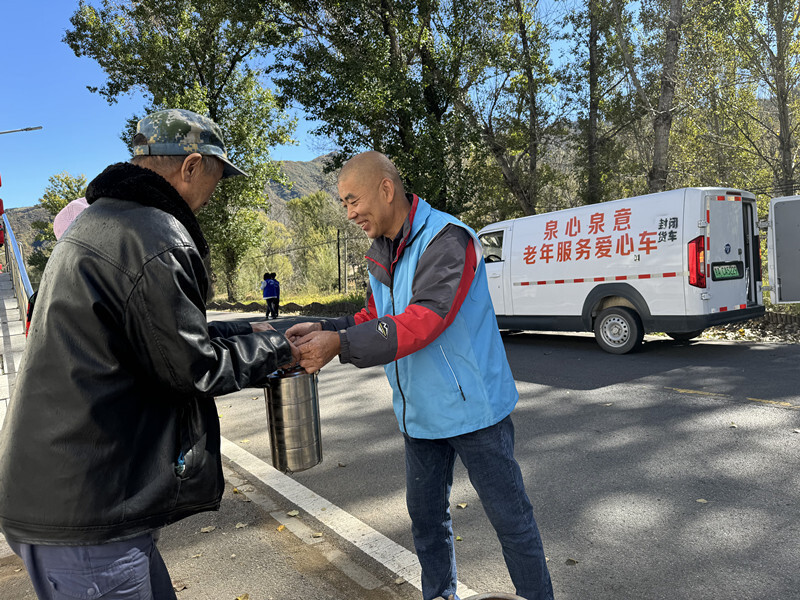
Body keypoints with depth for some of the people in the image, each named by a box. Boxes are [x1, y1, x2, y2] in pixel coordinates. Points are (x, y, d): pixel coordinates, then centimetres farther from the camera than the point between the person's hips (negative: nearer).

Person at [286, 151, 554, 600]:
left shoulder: (447, 238, -21)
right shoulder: (382, 255, 8)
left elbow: (424, 320, -31)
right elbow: (375, 320, 9)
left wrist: (341, 344, -35)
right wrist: (323, 330, -8)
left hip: (471, 407, -8)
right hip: (420, 412, 8)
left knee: (509, 515, 8)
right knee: (426, 512, 21)